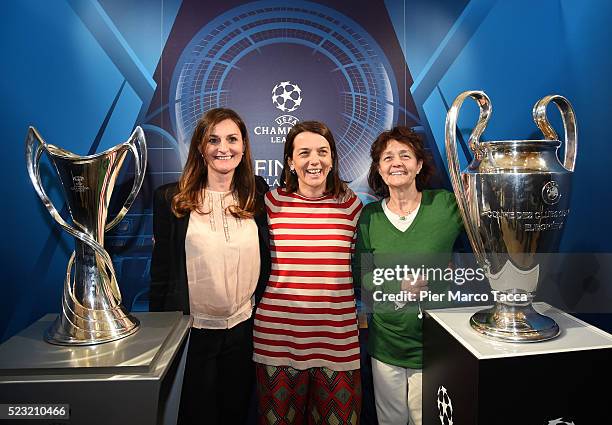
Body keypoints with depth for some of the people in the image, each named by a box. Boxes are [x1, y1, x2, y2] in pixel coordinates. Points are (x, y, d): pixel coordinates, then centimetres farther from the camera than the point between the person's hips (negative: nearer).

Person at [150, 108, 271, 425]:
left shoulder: (258, 195, -1)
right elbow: (161, 271, -2)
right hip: (192, 331, -2)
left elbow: (266, 261, 7)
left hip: (244, 329, 2)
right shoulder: (171, 199, -6)